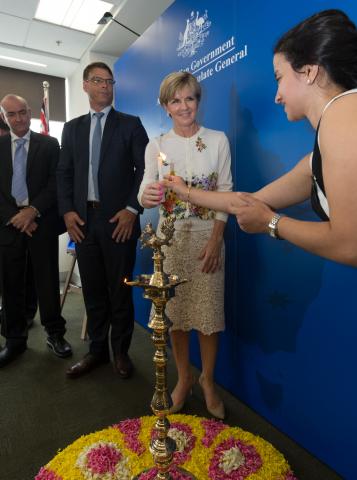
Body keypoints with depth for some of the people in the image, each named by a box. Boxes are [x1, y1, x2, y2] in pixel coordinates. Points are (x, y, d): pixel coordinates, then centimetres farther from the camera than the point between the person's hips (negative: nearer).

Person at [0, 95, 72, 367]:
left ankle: (55, 334, 16)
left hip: (42, 221, -2)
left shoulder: (49, 145, 6)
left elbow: (56, 182, -2)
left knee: (47, 279, 3)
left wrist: (33, 210, -12)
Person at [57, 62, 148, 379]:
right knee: (93, 290, 10)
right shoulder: (72, 127, 16)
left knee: (120, 290, 4)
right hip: (83, 220, 4)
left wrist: (132, 209, -11)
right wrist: (68, 211, -1)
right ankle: (98, 350, 25)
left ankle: (121, 351, 20)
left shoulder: (130, 124, 7)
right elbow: (64, 173, 12)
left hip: (119, 219, -3)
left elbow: (144, 170, 0)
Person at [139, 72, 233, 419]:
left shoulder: (218, 140, 2)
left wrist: (215, 240, -9)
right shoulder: (156, 146, 5)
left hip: (207, 236, -1)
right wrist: (146, 196, -28)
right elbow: (145, 192, -2)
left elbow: (225, 192, -1)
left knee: (209, 311, 2)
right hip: (171, 237, 2)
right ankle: (183, 378, 28)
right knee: (176, 311, 8)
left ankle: (208, 381, 23)